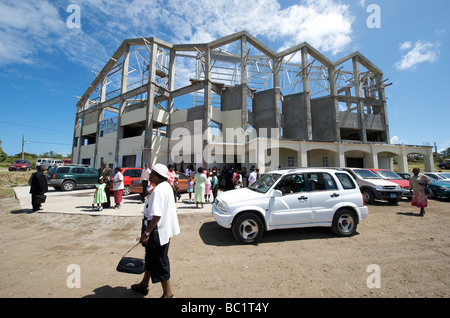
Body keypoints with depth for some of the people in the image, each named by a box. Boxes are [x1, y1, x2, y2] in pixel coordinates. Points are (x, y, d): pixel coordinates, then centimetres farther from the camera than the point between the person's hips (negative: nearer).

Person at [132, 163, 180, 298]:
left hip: (158, 231, -10)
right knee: (150, 257, 26)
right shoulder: (167, 186, 5)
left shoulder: (158, 190, -26)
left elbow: (157, 215, -29)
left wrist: (146, 233, -21)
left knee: (159, 262, 8)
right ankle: (144, 285, 48)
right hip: (165, 228, 10)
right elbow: (171, 209, 13)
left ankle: (168, 293, 27)